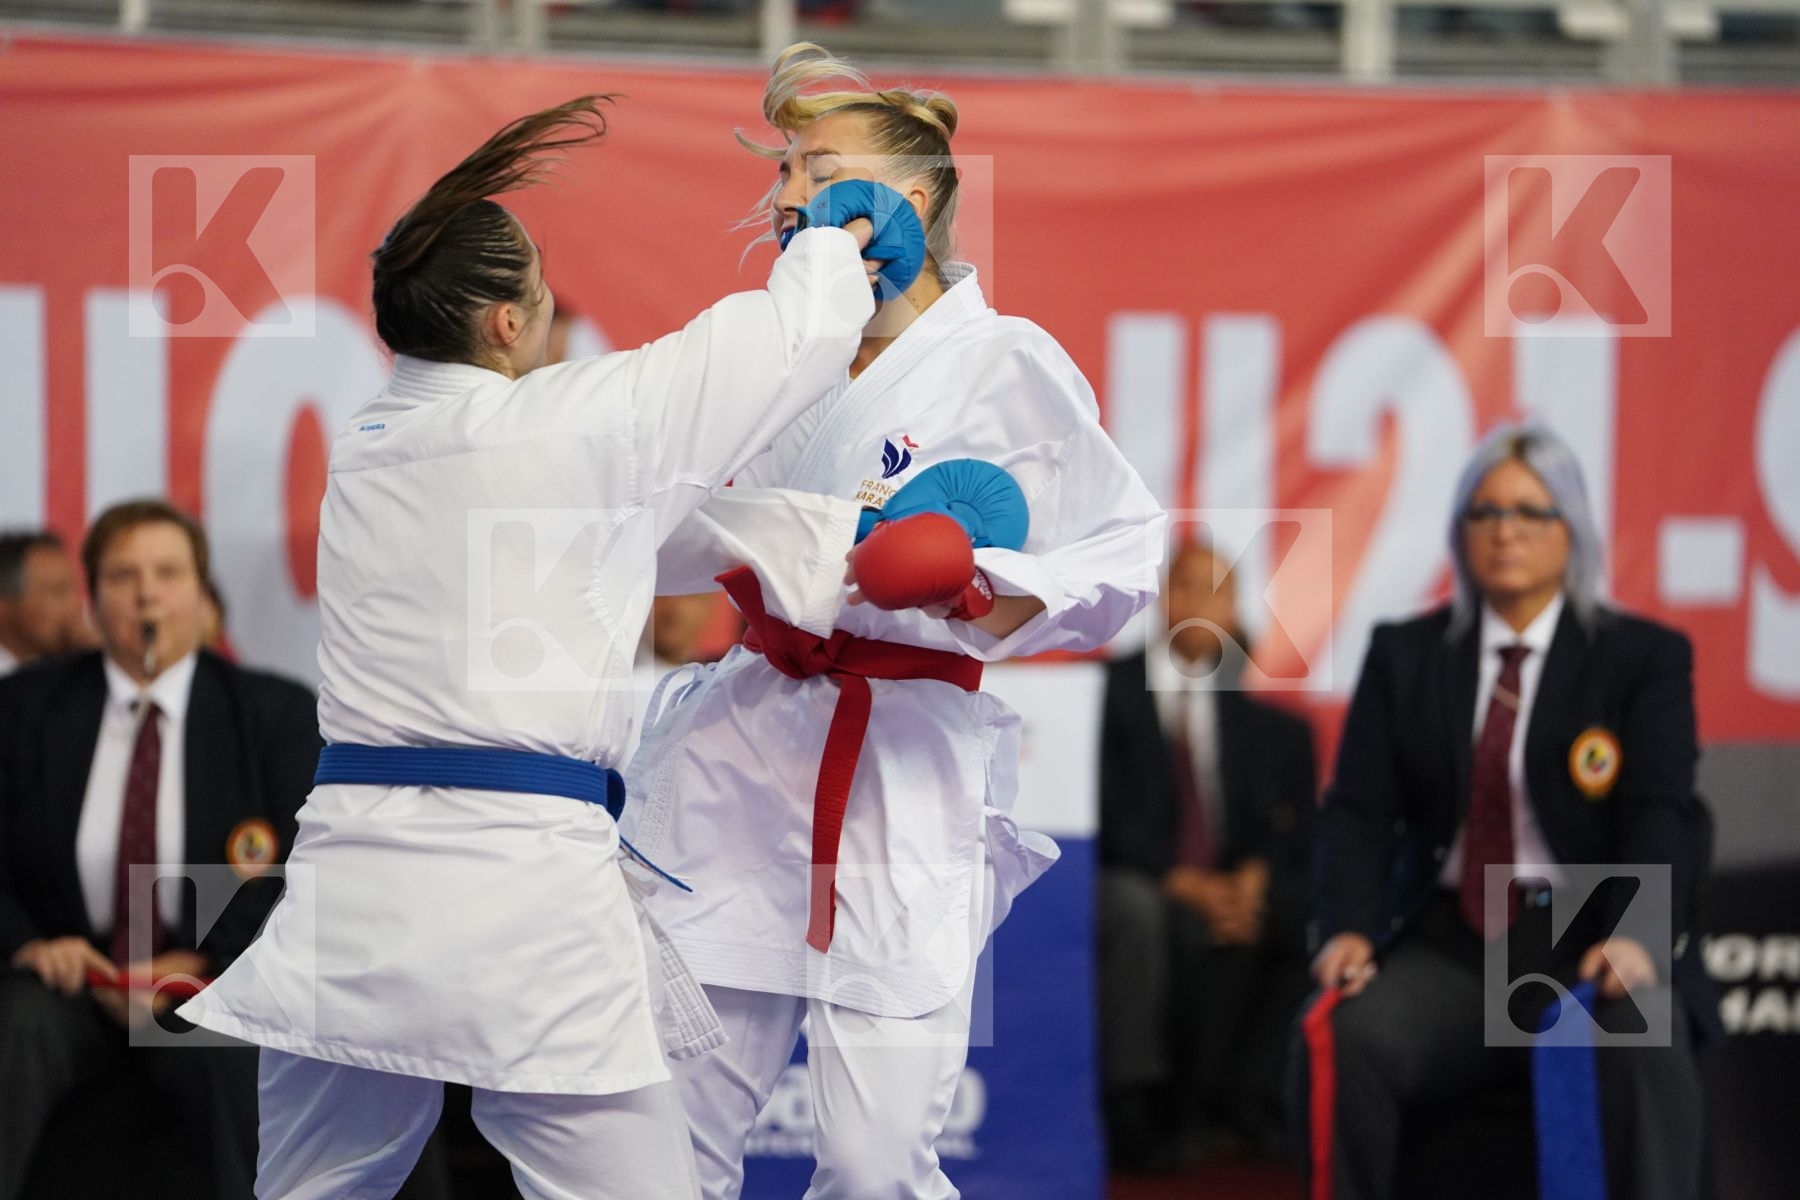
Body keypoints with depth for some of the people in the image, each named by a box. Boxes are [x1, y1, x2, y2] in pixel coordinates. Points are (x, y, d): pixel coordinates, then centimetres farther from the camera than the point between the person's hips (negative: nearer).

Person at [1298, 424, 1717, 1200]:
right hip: (1450, 944, 2)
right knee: (1345, 1035, -29)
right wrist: (1347, 929, -15)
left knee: (1641, 1037, -35)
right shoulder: (1403, 656, 12)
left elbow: (1661, 814, -7)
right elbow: (1360, 812, 5)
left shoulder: (1644, 658, 5)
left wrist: (1636, 937, -26)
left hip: (1587, 943, -2)